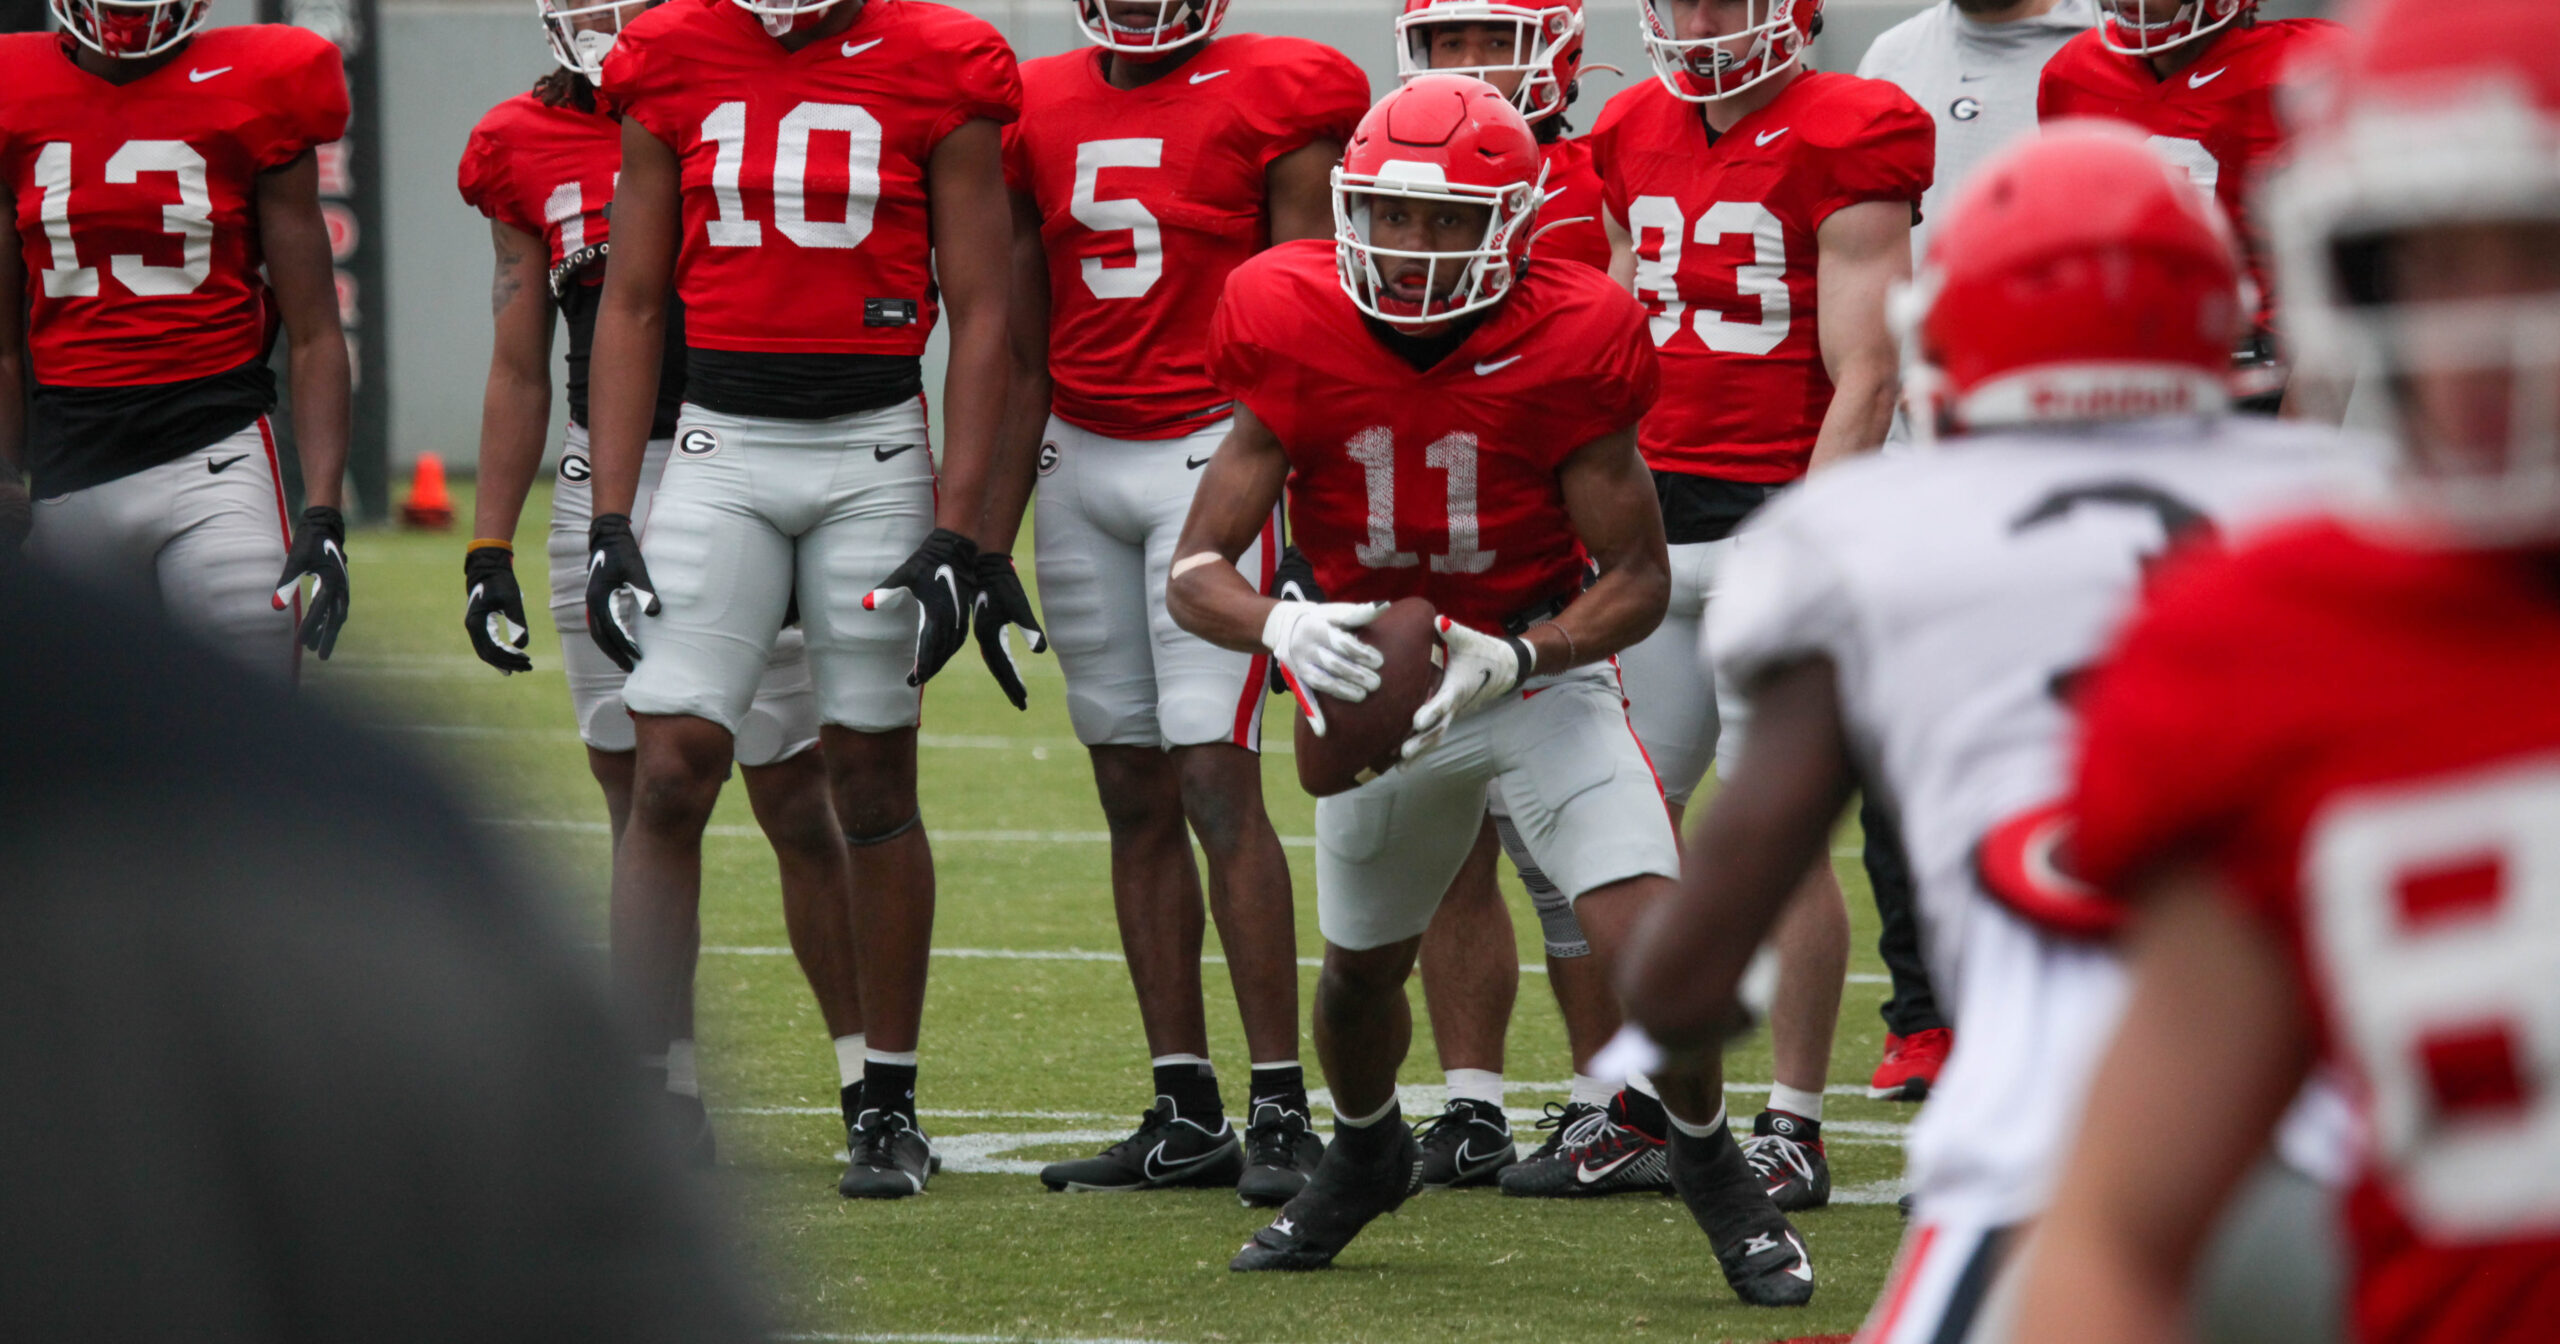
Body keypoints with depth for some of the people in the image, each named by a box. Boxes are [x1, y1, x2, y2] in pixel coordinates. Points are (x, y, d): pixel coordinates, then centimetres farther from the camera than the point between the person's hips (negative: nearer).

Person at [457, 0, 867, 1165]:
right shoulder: (525, 150, 9)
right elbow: (521, 370, 16)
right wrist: (488, 549, 12)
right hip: (598, 490, 4)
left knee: (796, 803, -3)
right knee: (643, 803, 4)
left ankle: (870, 1082, 6)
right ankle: (667, 1094, 9)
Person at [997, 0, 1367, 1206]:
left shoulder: (1272, 101, -4)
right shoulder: (1040, 112, 10)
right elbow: (1022, 356, 15)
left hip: (1213, 457, -5)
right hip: (1080, 461, 5)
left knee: (1215, 778, -13)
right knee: (1133, 795, 5)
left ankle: (1280, 1110, -10)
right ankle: (1185, 1115, 10)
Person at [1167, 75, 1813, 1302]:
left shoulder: (1566, 347, -21)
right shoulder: (1298, 338, -18)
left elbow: (1638, 577, -15)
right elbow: (1197, 570, -17)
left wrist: (1511, 659, -33)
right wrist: (1282, 626, -40)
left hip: (1543, 662, -2)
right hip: (1379, 676, 3)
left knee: (1647, 936, -19)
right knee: (1359, 966, 15)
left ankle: (1716, 1174, 7)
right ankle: (1365, 1158, 48)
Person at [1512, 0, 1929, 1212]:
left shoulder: (1842, 147, -8)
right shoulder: (1637, 139, 12)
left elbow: (1861, 385, -12)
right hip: (1656, 519, 7)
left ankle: (1795, 1129, 4)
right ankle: (1644, 1106, 15)